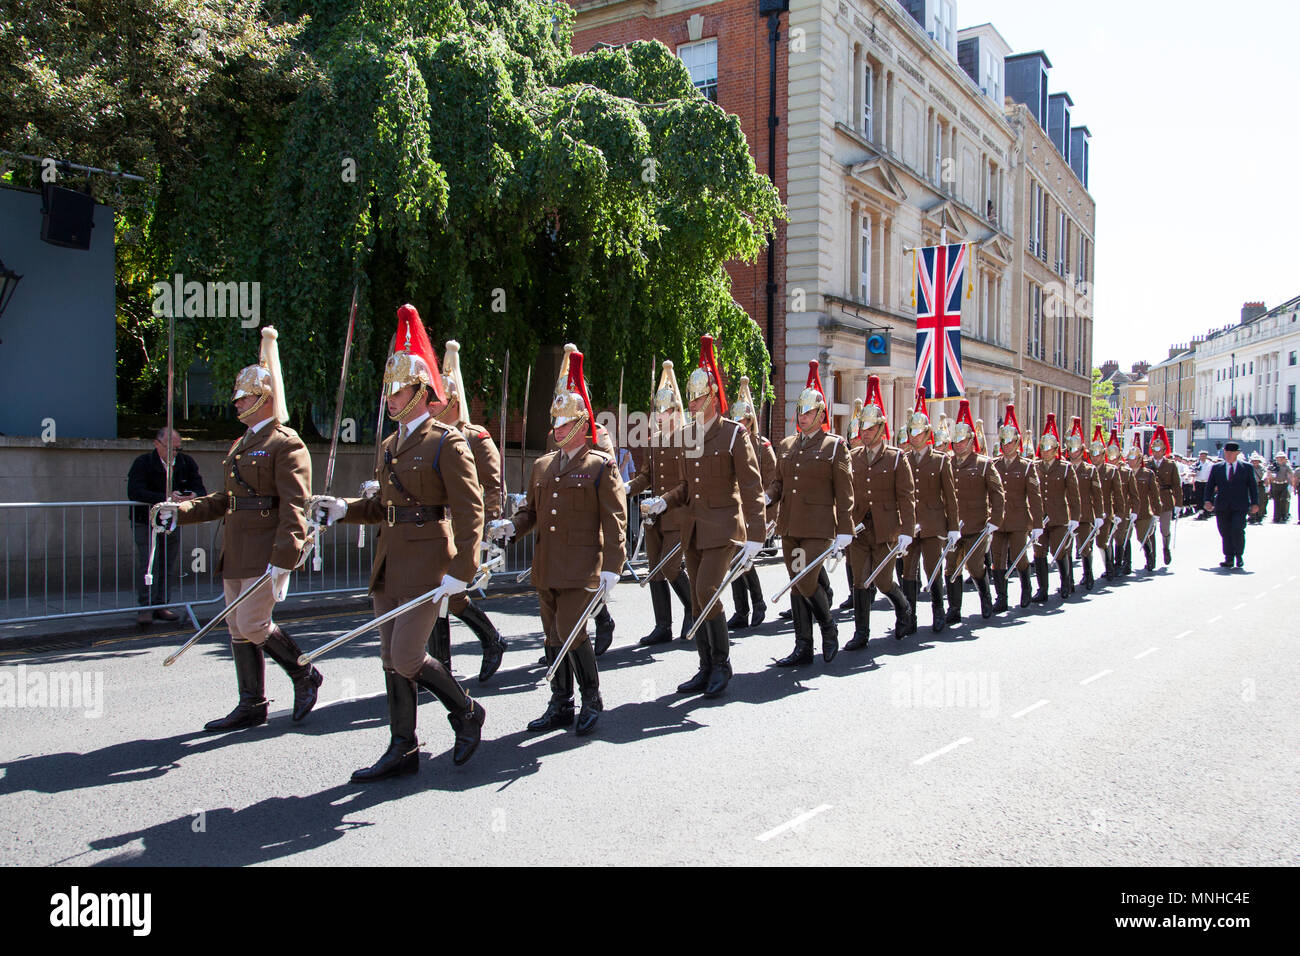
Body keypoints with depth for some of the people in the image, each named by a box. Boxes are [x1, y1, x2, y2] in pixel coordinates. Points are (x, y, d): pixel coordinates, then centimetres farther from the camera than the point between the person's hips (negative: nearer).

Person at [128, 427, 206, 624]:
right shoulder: (143, 463, -12)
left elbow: (201, 490, -2)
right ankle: (145, 608, -3)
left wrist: (194, 496, -28)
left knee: (169, 566, 5)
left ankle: (160, 606, 13)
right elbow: (134, 492, -26)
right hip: (145, 522, -4)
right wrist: (165, 498, -38)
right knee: (148, 565, -10)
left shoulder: (187, 463, 0)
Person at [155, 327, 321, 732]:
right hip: (236, 554, 9)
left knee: (252, 625, -9)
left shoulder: (286, 445, -10)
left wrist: (282, 560, -24)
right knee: (238, 629, 10)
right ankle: (251, 706, 19)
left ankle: (305, 675, 12)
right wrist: (182, 510, 13)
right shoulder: (242, 444, 19)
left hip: (267, 553, -9)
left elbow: (294, 508, -17)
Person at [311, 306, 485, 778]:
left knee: (407, 659, -8)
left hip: (427, 563, -8)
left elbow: (470, 512, -14)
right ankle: (403, 750, 21)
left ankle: (466, 712, 17)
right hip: (390, 563, 8)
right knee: (392, 660, 10)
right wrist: (342, 509, 5)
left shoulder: (447, 443, -10)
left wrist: (460, 572, -20)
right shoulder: (391, 445, 14)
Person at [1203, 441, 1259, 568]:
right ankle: (1229, 559, 11)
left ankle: (1239, 555, 5)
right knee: (1225, 533, 2)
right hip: (1222, 507, 2)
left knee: (1237, 530, -15)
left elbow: (1253, 487, 8)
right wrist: (1208, 500, -4)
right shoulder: (1216, 468, 12)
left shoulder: (1246, 468, 8)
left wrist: (1254, 503, 0)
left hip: (1240, 506, -2)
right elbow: (1209, 486, 10)